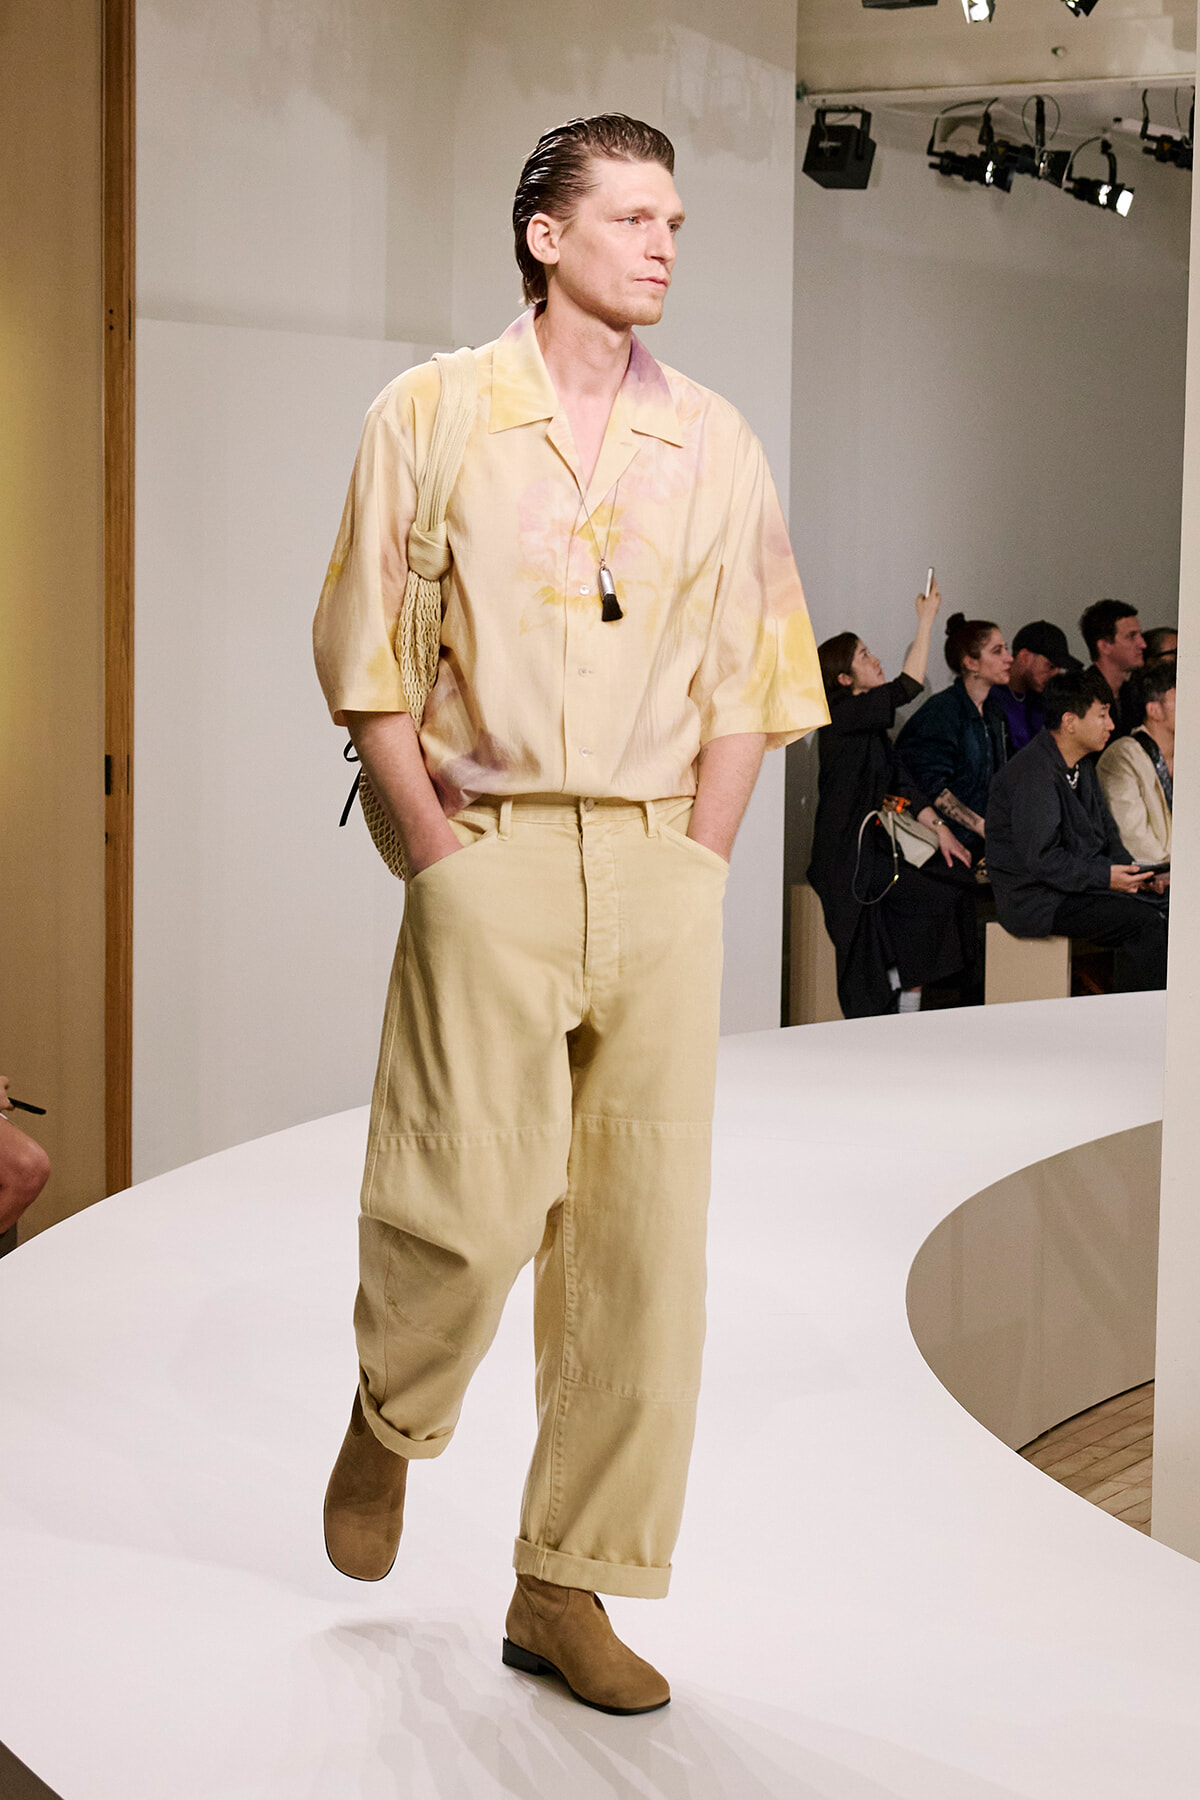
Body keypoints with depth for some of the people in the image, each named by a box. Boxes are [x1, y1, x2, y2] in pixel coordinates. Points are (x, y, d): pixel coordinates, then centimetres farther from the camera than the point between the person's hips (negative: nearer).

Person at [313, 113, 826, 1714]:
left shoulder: (713, 442, 9)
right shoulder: (432, 416, 3)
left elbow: (752, 677, 10)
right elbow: (366, 652, 2)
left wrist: (697, 867, 1)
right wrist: (440, 850, -5)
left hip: (665, 870, 3)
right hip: (495, 854, -3)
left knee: (644, 1232, 0)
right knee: (473, 1206, -8)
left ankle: (566, 1586, 11)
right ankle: (389, 1417, 26)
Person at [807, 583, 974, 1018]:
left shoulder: (870, 722, 18)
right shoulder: (842, 713, -10)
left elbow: (901, 781, 16)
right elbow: (908, 687, -18)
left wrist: (938, 827, 4)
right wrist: (926, 619, -11)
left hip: (872, 848, 9)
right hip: (845, 858, -9)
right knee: (939, 899, -18)